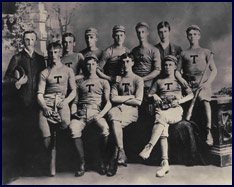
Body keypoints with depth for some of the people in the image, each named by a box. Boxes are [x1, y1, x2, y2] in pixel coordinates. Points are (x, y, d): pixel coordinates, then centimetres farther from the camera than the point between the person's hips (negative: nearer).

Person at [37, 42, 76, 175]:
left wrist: (65, 101, -9)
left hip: (62, 101, -1)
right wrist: (44, 107, -10)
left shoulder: (68, 71, 16)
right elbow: (40, 94, 9)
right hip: (47, 102, 1)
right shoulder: (44, 73, 18)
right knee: (43, 127, -27)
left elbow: (74, 91, 10)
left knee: (65, 122, -34)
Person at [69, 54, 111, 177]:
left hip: (96, 112, -1)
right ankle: (82, 162, -21)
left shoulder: (103, 82, 21)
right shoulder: (79, 83, 28)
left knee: (105, 128, -36)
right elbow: (75, 101, 21)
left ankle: (102, 162, -20)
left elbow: (108, 102, 9)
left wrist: (101, 114, -9)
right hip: (81, 113, 2)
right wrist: (73, 112, -1)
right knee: (73, 128, -34)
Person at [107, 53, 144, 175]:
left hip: (131, 110, -3)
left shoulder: (138, 80, 10)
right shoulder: (117, 80, 21)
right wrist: (129, 97, 1)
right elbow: (113, 98, 7)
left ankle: (116, 157, -31)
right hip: (118, 109, 3)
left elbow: (138, 101, -2)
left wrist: (121, 99, 3)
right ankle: (121, 153, -34)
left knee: (115, 122, -33)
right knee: (112, 114, -33)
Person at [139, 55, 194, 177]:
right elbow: (149, 94, 24)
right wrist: (154, 96, 1)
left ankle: (149, 147, -46)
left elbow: (191, 94, 13)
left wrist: (179, 101, -4)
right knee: (163, 128, -30)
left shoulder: (179, 80, 22)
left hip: (175, 110, -2)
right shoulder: (159, 81, 27)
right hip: (161, 110, 2)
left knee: (161, 118, -37)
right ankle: (165, 163, -36)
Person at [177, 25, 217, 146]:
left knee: (205, 101, -27)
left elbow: (214, 70, 10)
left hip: (203, 82, -2)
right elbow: (177, 71, 15)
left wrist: (207, 83, -7)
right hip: (188, 83, 2)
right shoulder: (183, 54, 21)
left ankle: (208, 132, -32)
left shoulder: (205, 52, 17)